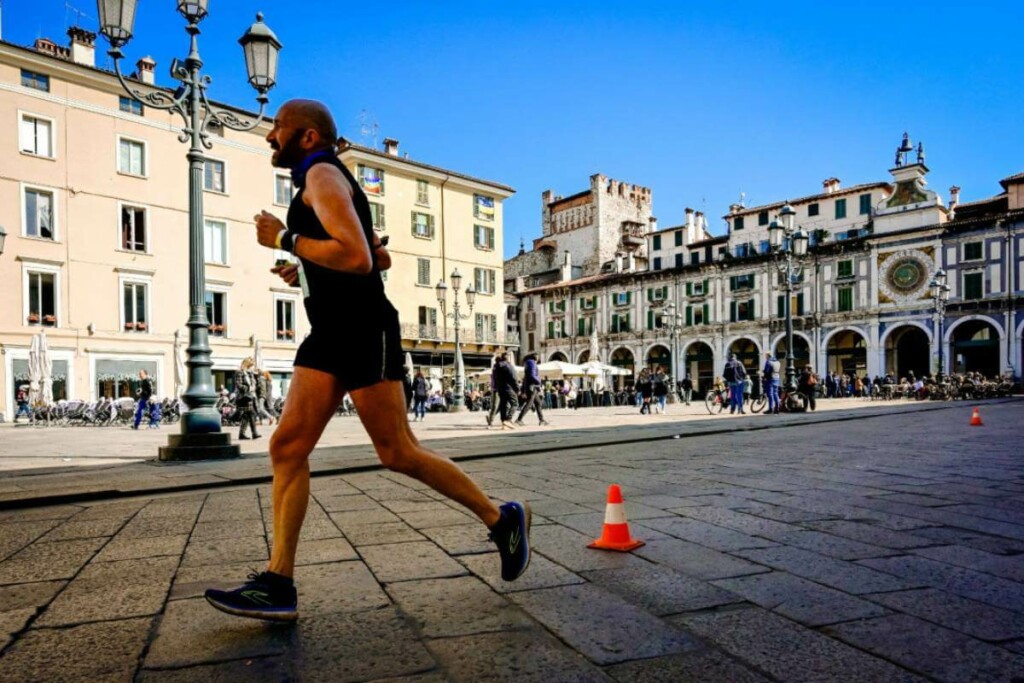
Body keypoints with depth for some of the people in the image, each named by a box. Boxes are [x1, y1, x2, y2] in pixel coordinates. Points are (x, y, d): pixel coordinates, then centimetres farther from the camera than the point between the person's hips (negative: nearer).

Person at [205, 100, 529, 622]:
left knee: (398, 454, -5)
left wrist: (283, 240, -14)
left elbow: (358, 257, -24)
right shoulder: (323, 182, 23)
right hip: (330, 333, 10)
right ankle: (277, 585, 3)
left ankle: (501, 519, 12)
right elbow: (381, 257, 27)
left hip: (363, 331, -10)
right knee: (287, 448, 0)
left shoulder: (322, 175, -8)